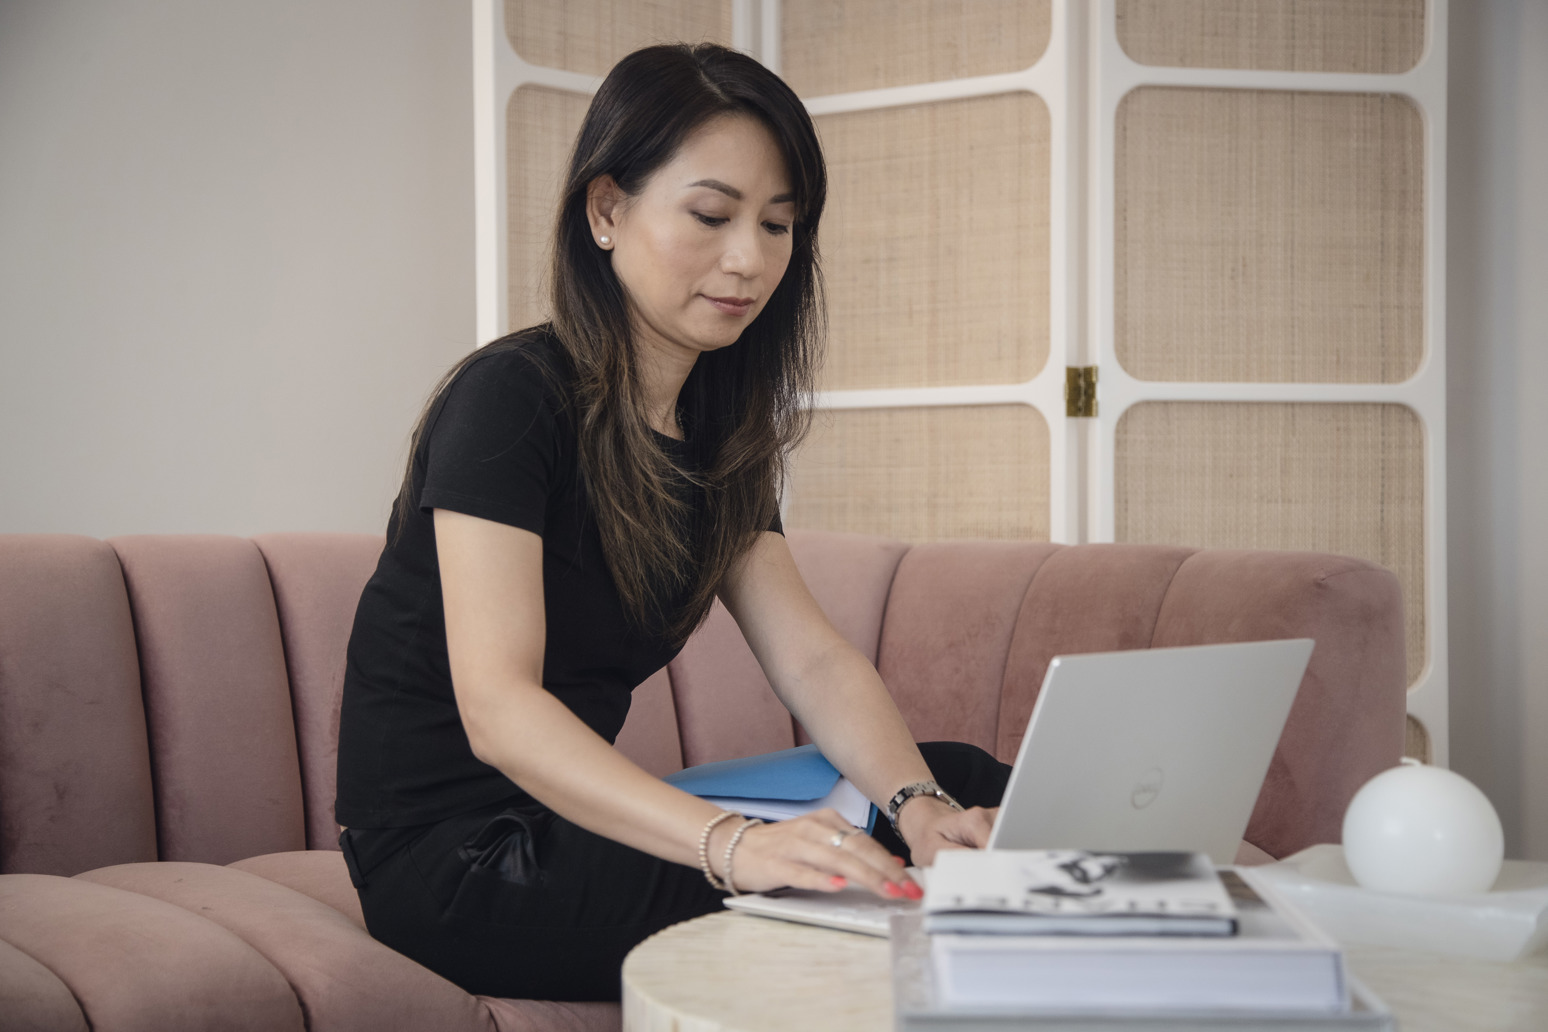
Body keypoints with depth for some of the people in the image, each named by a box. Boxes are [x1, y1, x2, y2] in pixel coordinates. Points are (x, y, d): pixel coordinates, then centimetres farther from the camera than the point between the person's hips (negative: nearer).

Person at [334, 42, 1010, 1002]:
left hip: (574, 810, 8)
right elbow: (497, 706, -29)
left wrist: (921, 805, -22)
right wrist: (730, 841, -43)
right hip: (452, 852, -8)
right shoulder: (509, 399, -17)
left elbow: (814, 658, -2)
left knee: (962, 782, -2)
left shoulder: (715, 433, 8)